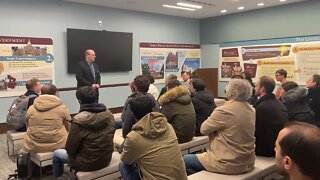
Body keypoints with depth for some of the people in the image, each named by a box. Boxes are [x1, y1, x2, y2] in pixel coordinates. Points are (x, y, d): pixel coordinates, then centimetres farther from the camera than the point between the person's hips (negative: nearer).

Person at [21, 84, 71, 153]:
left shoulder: (31, 109, 2)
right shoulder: (63, 108, -5)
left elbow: (28, 128, 15)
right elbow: (68, 128, 5)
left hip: (33, 146, 3)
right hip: (57, 145, -3)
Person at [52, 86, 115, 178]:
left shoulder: (79, 120, -25)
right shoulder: (109, 114, -9)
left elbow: (70, 149, -15)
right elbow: (108, 138, 4)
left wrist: (70, 150, 8)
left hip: (88, 163, -6)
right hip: (106, 159, 6)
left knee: (57, 154, 21)